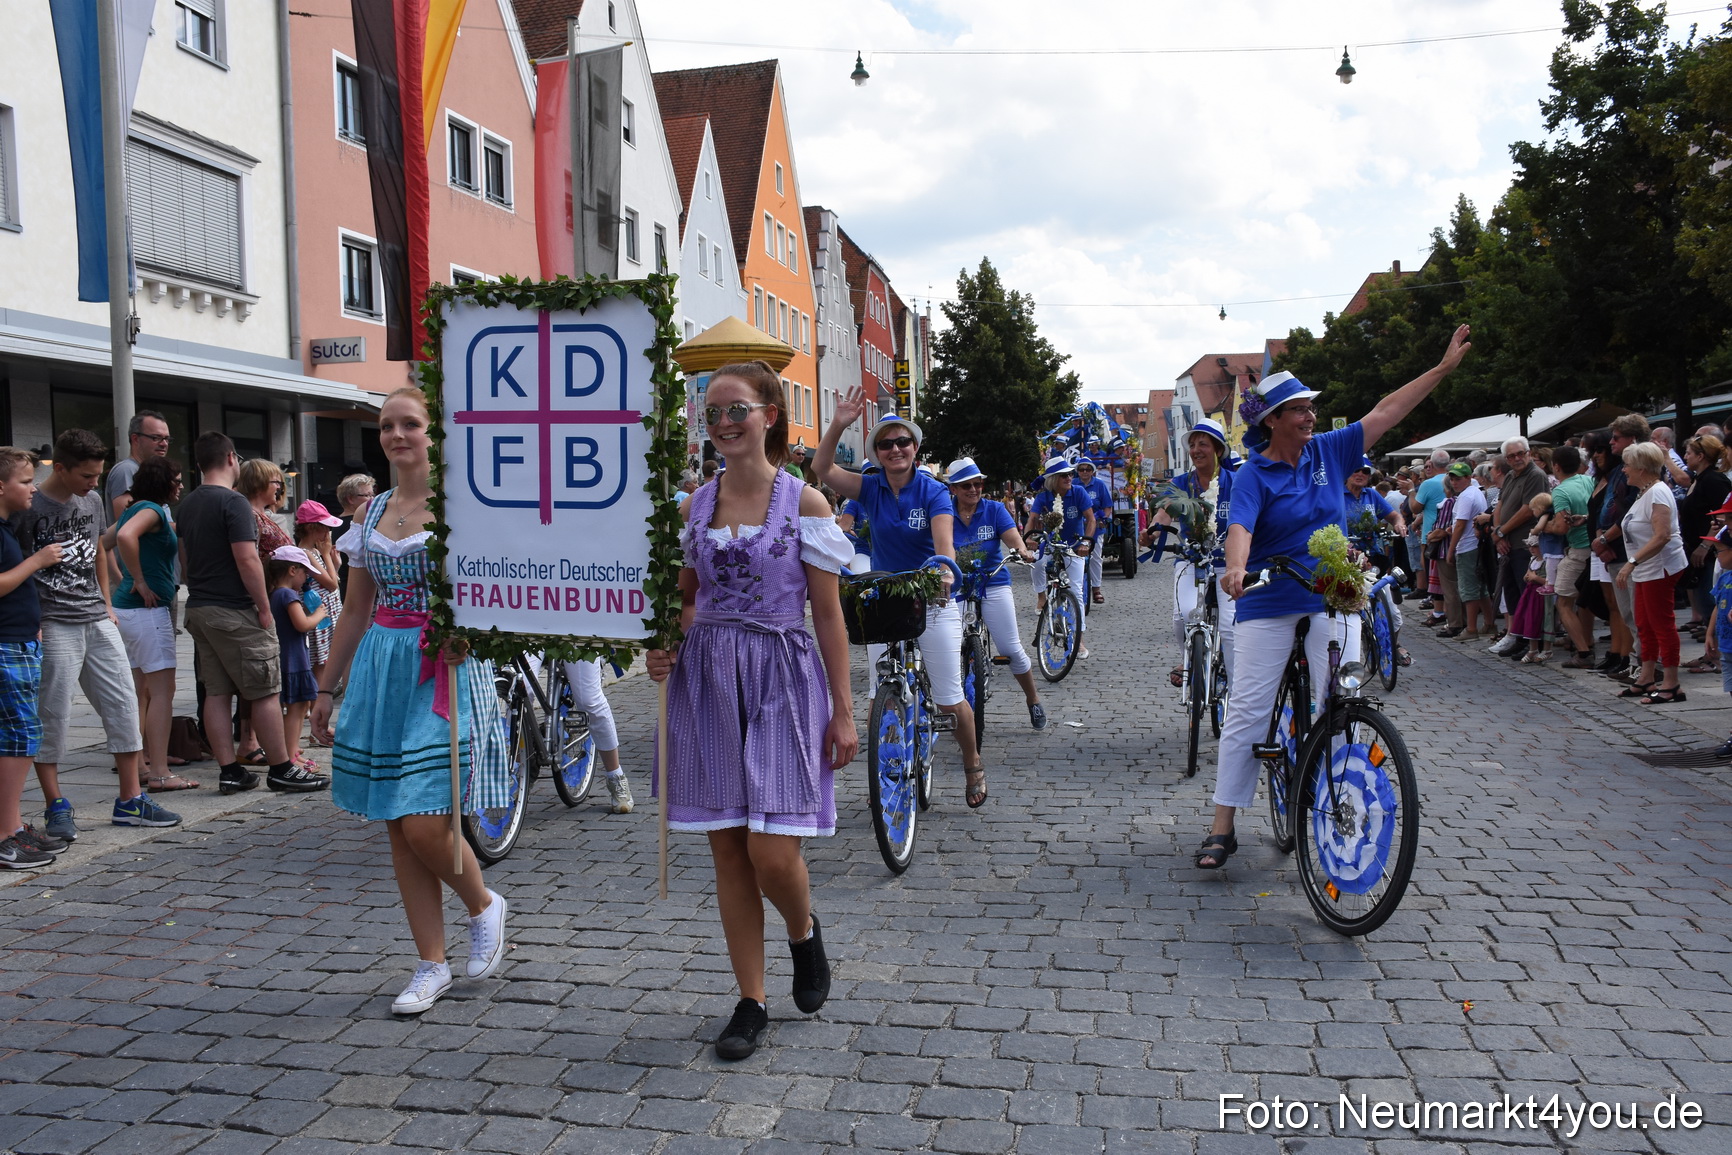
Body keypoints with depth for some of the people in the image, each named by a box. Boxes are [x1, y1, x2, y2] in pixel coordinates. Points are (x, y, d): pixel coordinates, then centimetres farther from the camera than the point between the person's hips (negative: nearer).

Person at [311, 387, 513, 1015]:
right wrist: (325, 687, 17)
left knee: (424, 823, -12)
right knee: (398, 828, 7)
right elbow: (356, 609, 17)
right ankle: (432, 965, 19)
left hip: (445, 670, -6)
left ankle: (484, 906, 19)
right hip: (382, 668, 6)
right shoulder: (372, 510, 12)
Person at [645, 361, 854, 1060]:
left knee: (773, 852, -9)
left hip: (782, 682, -4)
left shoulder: (803, 503, -3)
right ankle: (751, 1003, 21)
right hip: (707, 683, 4)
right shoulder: (695, 506, 8)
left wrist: (843, 710, -5)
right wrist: (665, 648, -3)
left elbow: (828, 612, -3)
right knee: (727, 850, 7)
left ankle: (805, 934, 26)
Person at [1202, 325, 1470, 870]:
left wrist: (1444, 367, 7)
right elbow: (1240, 526, -25)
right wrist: (1236, 567, -45)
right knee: (1246, 713, -2)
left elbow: (1387, 411, 8)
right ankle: (1222, 829, 3)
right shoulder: (1254, 475, -8)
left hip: (1332, 601, 4)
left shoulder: (1329, 452, 5)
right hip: (1268, 605, -4)